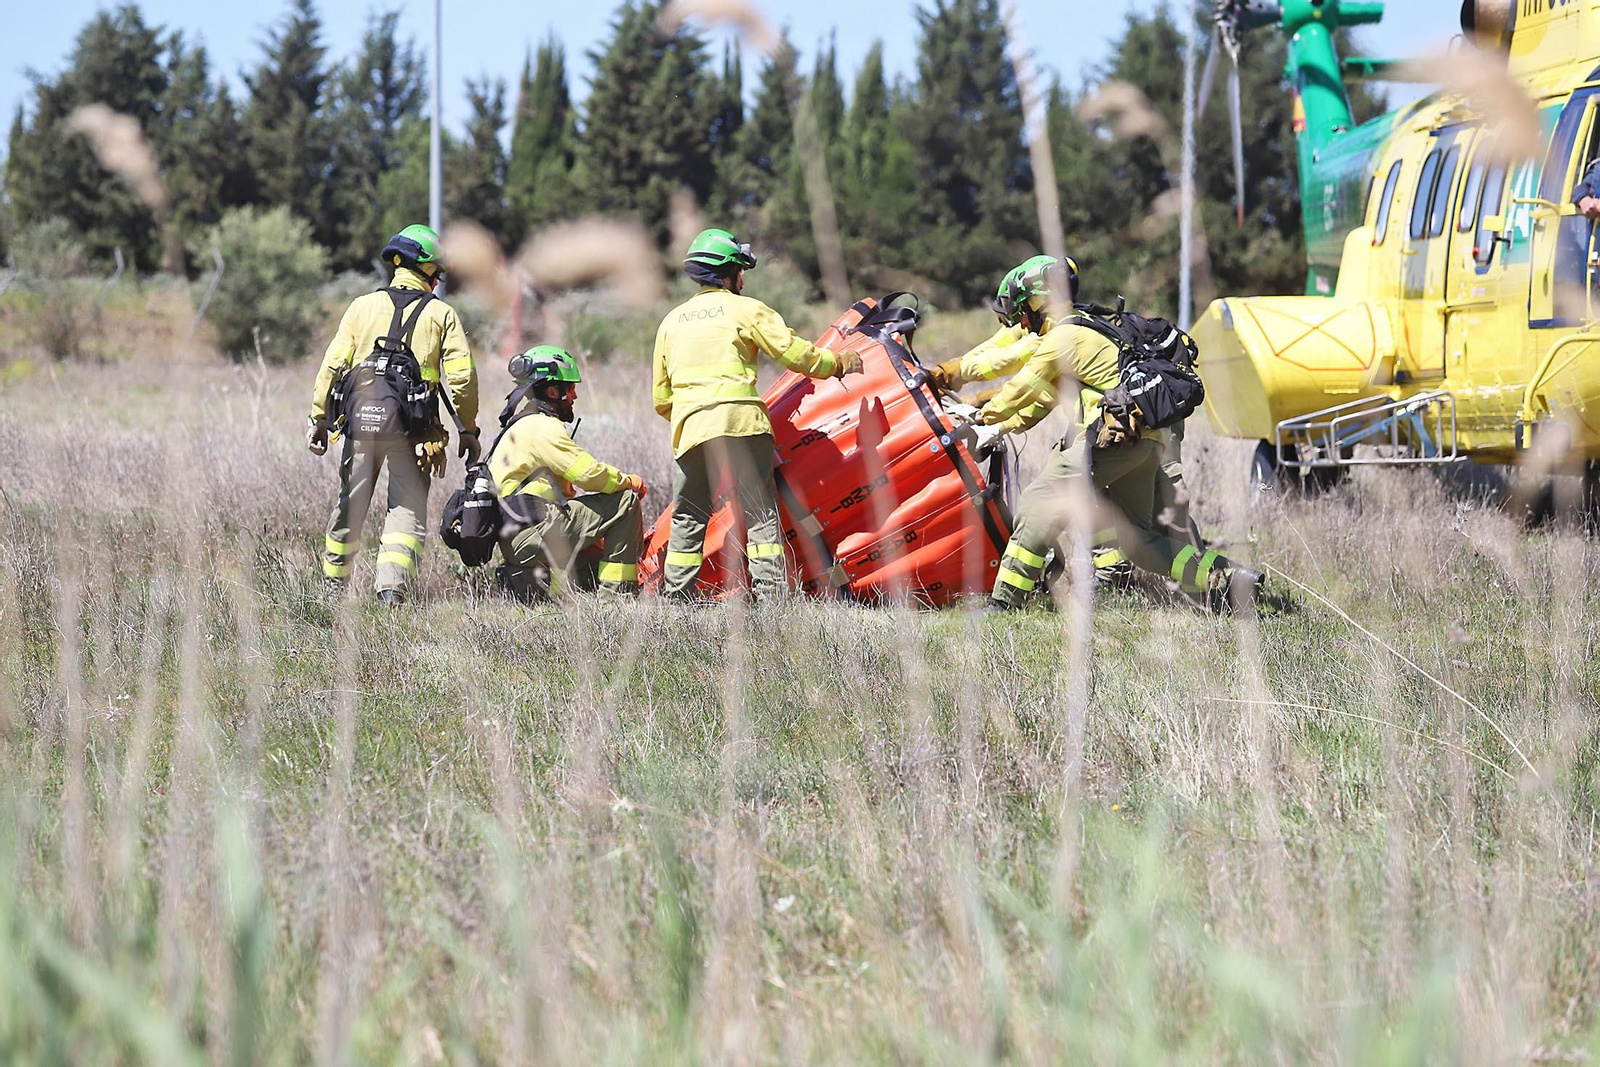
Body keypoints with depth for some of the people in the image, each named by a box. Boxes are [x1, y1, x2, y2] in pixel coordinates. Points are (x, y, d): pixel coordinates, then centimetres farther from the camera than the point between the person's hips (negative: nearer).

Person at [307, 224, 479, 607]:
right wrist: (468, 429, 8)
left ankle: (333, 585, 26)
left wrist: (320, 419, 10)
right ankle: (392, 587, -16)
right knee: (406, 511, 1)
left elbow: (333, 365, 4)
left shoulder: (363, 306, 8)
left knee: (349, 506, 14)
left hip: (361, 421, 2)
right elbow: (461, 376, -1)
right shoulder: (441, 314, 4)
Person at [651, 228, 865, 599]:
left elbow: (661, 398, 22)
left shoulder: (671, 321, 21)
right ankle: (771, 591, -12)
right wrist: (837, 363, 17)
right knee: (760, 513, -2)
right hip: (739, 419, -4)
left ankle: (675, 599, 4)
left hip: (688, 428, 4)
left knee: (688, 519, 9)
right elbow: (794, 353, 2)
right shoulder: (746, 310, 6)